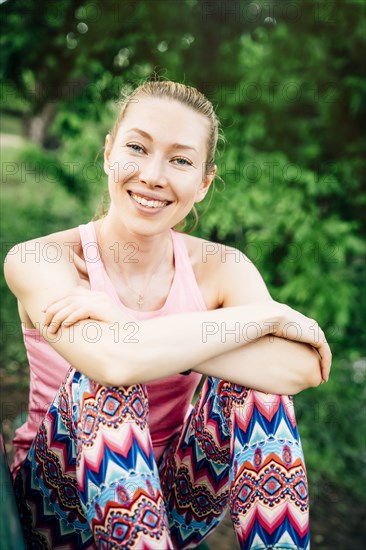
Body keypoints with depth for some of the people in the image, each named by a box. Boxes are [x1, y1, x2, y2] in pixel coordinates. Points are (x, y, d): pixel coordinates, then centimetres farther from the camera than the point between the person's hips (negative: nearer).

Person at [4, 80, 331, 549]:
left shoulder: (222, 269, -7)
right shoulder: (38, 261, -16)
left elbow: (302, 368, -27)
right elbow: (113, 360, -37)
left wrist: (129, 330, -33)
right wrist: (269, 315, -28)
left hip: (171, 505, 2)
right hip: (63, 503, -1)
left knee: (253, 378, -24)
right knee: (104, 383, -32)